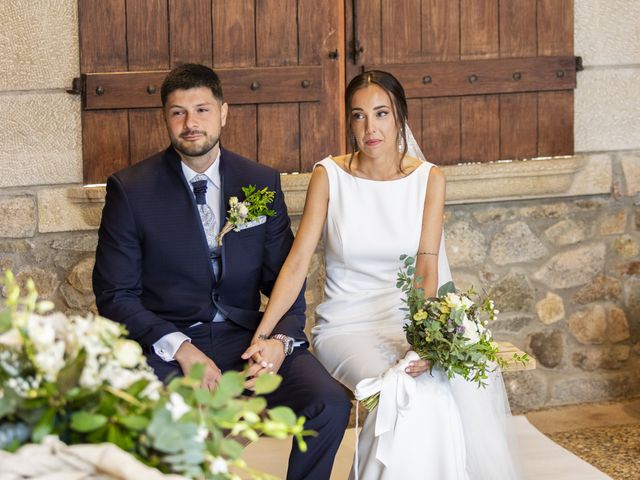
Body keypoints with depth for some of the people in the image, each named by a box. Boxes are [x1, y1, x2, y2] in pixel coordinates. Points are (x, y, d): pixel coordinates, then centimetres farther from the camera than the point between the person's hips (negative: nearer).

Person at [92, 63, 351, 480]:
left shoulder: (262, 182, 8)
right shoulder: (131, 189, -1)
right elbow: (114, 296, -3)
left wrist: (280, 340, -12)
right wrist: (180, 348, -17)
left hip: (246, 340, 3)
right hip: (166, 344, -3)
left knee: (331, 403, -22)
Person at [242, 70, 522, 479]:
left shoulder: (428, 178, 1)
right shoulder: (329, 176, -2)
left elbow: (427, 268, -7)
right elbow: (298, 261, -8)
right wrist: (262, 334, -21)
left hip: (409, 319, 2)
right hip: (348, 327, -2)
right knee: (408, 396, -31)